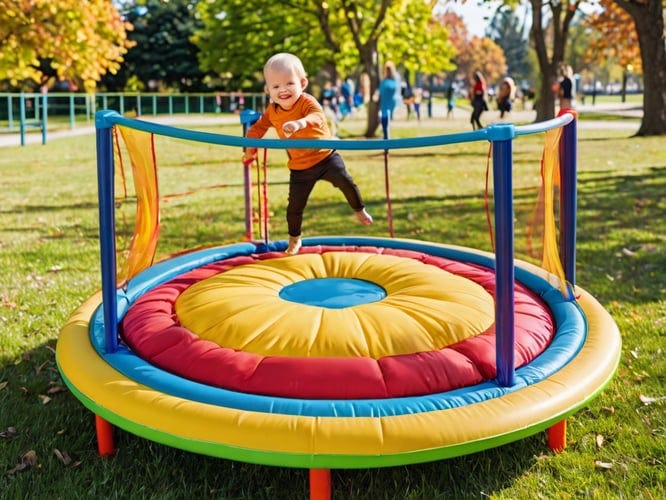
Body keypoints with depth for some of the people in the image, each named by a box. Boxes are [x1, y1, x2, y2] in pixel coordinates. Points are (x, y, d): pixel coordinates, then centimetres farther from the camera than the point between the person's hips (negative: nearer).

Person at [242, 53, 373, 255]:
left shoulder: (307, 102, -20)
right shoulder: (272, 111, -4)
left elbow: (317, 116, -43)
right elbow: (258, 127, 14)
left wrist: (300, 123, -63)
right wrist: (251, 148, 3)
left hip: (325, 157, -3)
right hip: (299, 168, 3)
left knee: (346, 182, -18)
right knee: (295, 206, 6)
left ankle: (359, 210, 13)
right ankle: (294, 239, 31)